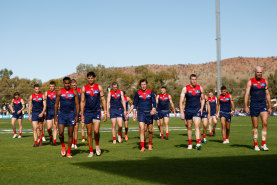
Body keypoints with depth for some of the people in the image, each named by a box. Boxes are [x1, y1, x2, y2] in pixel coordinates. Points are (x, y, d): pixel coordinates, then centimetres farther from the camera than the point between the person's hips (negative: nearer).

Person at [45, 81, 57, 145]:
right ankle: (50, 137, 26)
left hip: (55, 112, -2)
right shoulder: (46, 93, 8)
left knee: (54, 127, -3)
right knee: (49, 128, -2)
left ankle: (54, 141, 2)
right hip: (48, 112, 2)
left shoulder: (57, 93, 2)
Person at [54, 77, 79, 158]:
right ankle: (63, 146, 18)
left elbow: (77, 104, 3)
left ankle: (68, 152, 11)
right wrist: (55, 116, 1)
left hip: (71, 114, 0)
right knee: (60, 133, -11)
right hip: (62, 114, 0)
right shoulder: (60, 92, 2)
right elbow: (56, 104, 6)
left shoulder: (74, 92, 2)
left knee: (70, 134, 2)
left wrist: (77, 115, -5)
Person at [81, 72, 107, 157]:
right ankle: (91, 151, 13)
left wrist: (105, 112, -2)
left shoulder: (99, 87, 2)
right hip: (87, 112, 1)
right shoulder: (84, 88, 3)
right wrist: (82, 114, 2)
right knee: (89, 132, 4)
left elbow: (103, 100, 4)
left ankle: (97, 145, 13)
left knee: (96, 131, -15)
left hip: (97, 112, -1)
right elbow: (82, 101, 7)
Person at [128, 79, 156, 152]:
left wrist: (153, 109, -15)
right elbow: (135, 104, 8)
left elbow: (154, 102, 2)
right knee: (142, 129, -14)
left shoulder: (150, 92, 2)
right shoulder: (138, 93, 3)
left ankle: (150, 144, 29)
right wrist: (134, 114, 4)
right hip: (141, 113, -1)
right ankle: (142, 147, -12)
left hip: (149, 113, 1)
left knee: (150, 130, 6)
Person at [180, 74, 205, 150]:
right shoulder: (185, 89, -3)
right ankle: (190, 144, 20)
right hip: (188, 110, 0)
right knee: (189, 127, 8)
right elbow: (181, 101, -4)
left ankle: (198, 143, -21)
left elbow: (203, 99, 17)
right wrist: (182, 113, -11)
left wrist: (201, 108, 3)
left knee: (197, 126, -15)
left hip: (197, 110, 0)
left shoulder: (200, 88, 3)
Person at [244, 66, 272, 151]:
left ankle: (263, 144, -10)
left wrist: (270, 107, 13)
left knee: (265, 123, -14)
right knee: (255, 126, 3)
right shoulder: (250, 82, -1)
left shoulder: (265, 81, 9)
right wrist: (246, 106, -15)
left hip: (263, 105, 2)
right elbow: (246, 94, -5)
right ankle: (255, 145, 13)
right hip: (254, 106, -2)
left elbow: (267, 94, 14)